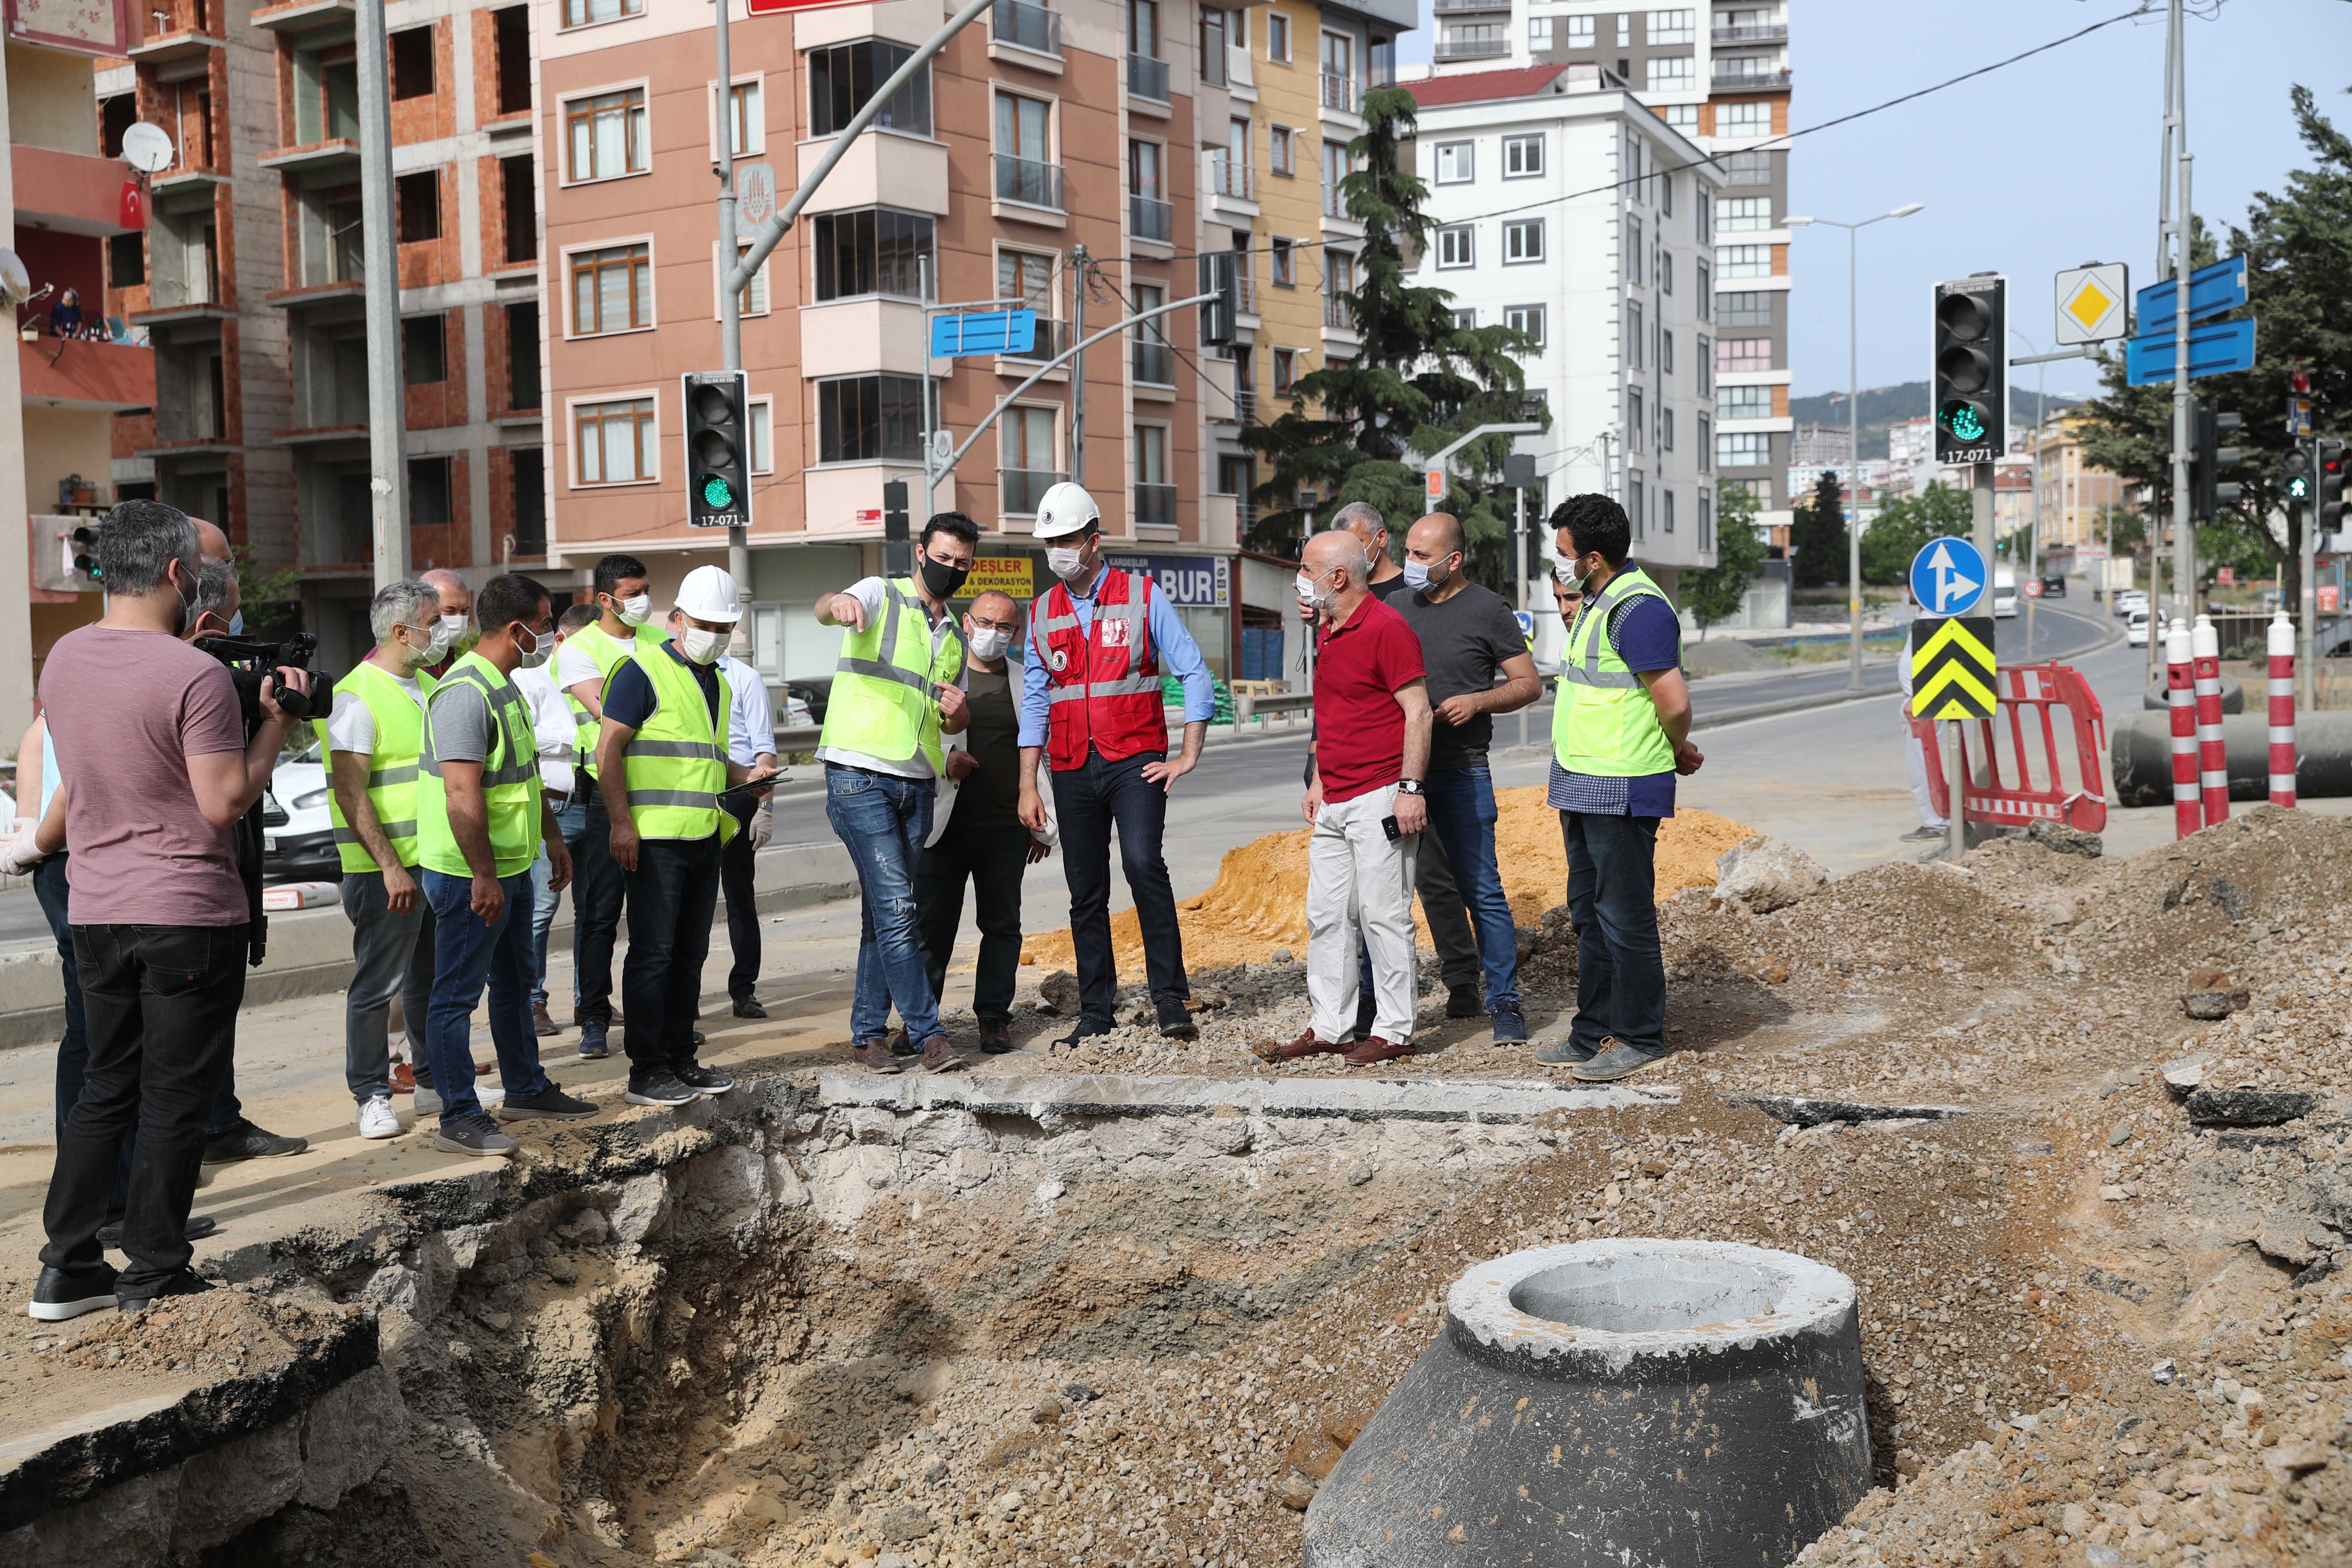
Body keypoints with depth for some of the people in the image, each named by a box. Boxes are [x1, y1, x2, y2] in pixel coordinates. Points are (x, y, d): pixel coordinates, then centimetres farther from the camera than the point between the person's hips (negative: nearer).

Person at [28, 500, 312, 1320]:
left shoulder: (63, 659, 4)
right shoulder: (196, 675, -19)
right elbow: (225, 801, -19)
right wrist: (276, 722, -7)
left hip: (94, 911, 7)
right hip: (189, 915, -7)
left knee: (106, 1087, 17)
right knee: (175, 1100, 4)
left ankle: (66, 1268, 20)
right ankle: (155, 1279, 11)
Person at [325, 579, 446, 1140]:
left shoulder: (428, 686, 14)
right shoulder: (357, 697, -13)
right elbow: (352, 795, -17)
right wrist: (390, 867, -21)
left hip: (438, 861, 8)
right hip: (386, 868, -8)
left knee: (434, 977, 15)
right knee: (378, 984, -1)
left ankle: (439, 1078, 26)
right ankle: (372, 1095, 7)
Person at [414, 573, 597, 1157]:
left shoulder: (505, 686, 13)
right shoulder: (465, 693, -22)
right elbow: (463, 796, -27)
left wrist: (552, 836, 26)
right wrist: (483, 877, -26)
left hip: (510, 868, 11)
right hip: (472, 876, -11)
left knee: (514, 983, 21)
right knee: (458, 994, -2)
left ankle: (526, 1089, 34)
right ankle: (460, 1119, 2)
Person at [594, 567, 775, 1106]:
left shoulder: (716, 681, 18)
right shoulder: (644, 670, -7)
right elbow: (608, 749, -12)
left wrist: (744, 777, 10)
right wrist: (621, 824, -19)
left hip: (704, 838, 8)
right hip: (656, 838, -8)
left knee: (689, 955, 12)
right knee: (653, 954, -5)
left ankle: (681, 1059, 21)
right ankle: (647, 1070, 0)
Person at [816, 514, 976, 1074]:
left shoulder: (955, 637, 19)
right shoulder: (881, 596, 0)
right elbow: (826, 608, -22)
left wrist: (958, 711, 0)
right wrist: (837, 604, -47)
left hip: (916, 786, 7)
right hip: (860, 778, -7)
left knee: (887, 915, 10)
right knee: (897, 907, -12)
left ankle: (869, 1033, 17)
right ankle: (926, 1032, -9)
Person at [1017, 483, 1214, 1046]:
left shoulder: (1143, 597, 0)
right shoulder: (1042, 614, 11)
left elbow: (1195, 674, 1)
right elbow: (1034, 703, 14)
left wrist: (1189, 756, -5)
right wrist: (1028, 785, 8)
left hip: (1135, 761, -4)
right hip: (1072, 771, 4)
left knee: (1143, 863, -23)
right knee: (1086, 893, 5)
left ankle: (1171, 1001, -16)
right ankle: (1095, 1014, 13)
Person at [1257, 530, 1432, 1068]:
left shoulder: (1386, 628, -12)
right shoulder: (1327, 632, 16)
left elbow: (1418, 713, -14)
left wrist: (1410, 789, -18)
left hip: (1379, 799, -9)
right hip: (1334, 803, 9)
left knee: (1383, 915, -4)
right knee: (1326, 915, 10)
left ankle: (1394, 1031, 4)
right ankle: (1329, 1028, 16)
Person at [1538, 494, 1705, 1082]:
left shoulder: (1638, 608, -19)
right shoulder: (1598, 603, 15)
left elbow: (1674, 703, -23)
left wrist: (1676, 750, -5)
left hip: (1622, 790, -10)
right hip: (1584, 787, 10)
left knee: (1625, 917, -2)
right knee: (1589, 916, 16)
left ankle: (1640, 1038, 9)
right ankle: (1595, 1033, 25)